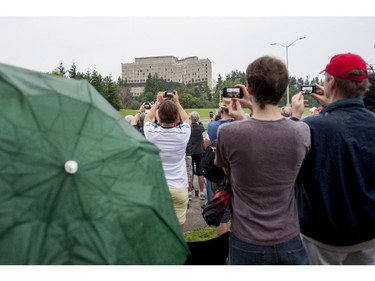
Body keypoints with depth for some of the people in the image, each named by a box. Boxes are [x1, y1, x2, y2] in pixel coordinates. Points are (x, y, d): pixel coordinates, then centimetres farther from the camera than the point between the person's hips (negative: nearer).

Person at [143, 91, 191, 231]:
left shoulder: (152, 132, -10)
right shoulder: (183, 133, -10)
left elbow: (147, 118, 15)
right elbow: (187, 119, 15)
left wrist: (158, 102, 23)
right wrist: (177, 102, 21)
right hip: (179, 188, 0)